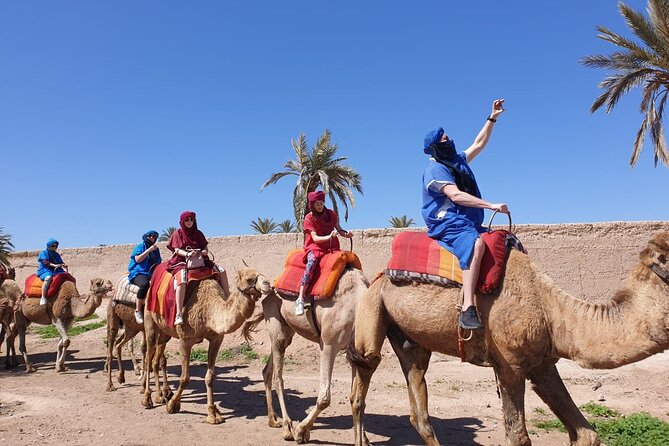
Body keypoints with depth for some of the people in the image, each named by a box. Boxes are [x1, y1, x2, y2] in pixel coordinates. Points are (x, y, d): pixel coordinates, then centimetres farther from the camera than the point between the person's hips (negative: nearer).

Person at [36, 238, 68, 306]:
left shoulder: (56, 254, 21)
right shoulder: (44, 253, 1)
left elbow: (61, 262, 17)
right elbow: (45, 262, -14)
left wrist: (64, 265, -8)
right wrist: (54, 265, -28)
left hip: (56, 271, 7)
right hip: (45, 271, -7)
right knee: (48, 278, -41)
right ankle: (43, 298, -41)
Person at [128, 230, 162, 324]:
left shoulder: (156, 250, 23)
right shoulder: (140, 247, 8)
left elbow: (159, 263, 29)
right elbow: (138, 259, -8)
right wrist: (149, 250, -9)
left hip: (151, 274, 5)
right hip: (138, 273, -5)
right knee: (145, 284, -40)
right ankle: (138, 311, -29)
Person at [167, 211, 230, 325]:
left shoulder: (198, 233, 17)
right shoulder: (178, 233, 6)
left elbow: (205, 247, 14)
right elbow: (177, 250, -5)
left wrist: (205, 252, -11)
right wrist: (187, 254, -26)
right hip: (181, 261, -5)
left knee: (221, 271, -9)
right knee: (182, 280, -37)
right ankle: (179, 314, -40)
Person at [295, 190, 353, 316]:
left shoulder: (331, 214, 9)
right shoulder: (309, 218, -2)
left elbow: (339, 230, 12)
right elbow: (315, 238, -11)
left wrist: (346, 234, -10)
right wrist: (329, 236, -29)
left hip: (332, 247, 4)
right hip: (315, 247, -4)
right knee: (312, 263, -34)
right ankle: (300, 300, -38)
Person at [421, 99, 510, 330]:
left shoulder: (458, 161, 21)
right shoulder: (435, 169, -5)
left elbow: (479, 143, 33)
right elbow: (456, 195, -17)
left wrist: (492, 118, 29)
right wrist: (491, 205, -20)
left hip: (469, 222, 10)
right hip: (447, 223, -10)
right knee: (476, 244, -39)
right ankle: (468, 309, -47)